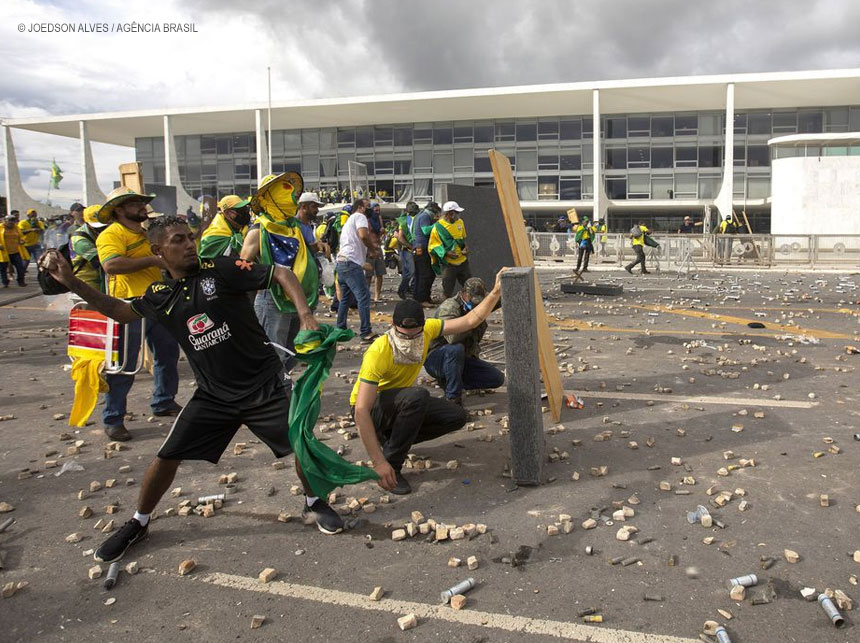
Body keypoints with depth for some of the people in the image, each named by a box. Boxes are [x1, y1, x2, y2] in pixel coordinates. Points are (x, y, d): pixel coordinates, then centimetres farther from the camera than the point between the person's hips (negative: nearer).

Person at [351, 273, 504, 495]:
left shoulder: (426, 330, -17)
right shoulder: (378, 353, -35)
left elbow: (470, 320, -7)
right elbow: (361, 412, -37)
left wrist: (496, 292, -20)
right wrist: (378, 462, -40)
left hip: (403, 402, 7)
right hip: (370, 408, -7)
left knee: (458, 416, -7)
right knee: (418, 395, -36)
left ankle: (392, 437, 6)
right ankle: (392, 466, -21)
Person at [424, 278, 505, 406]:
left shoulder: (475, 309, 6)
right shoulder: (448, 307, -19)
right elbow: (452, 337, -38)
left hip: (462, 358, 8)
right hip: (435, 358, -8)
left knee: (498, 378, -3)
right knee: (456, 349, -41)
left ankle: (448, 381, 2)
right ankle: (453, 397, -27)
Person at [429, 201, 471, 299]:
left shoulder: (460, 222, 4)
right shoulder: (438, 226, -14)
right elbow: (432, 246, -11)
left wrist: (465, 247, 1)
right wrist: (446, 253, -23)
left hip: (462, 261, 5)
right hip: (448, 263, -5)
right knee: (448, 291, 2)